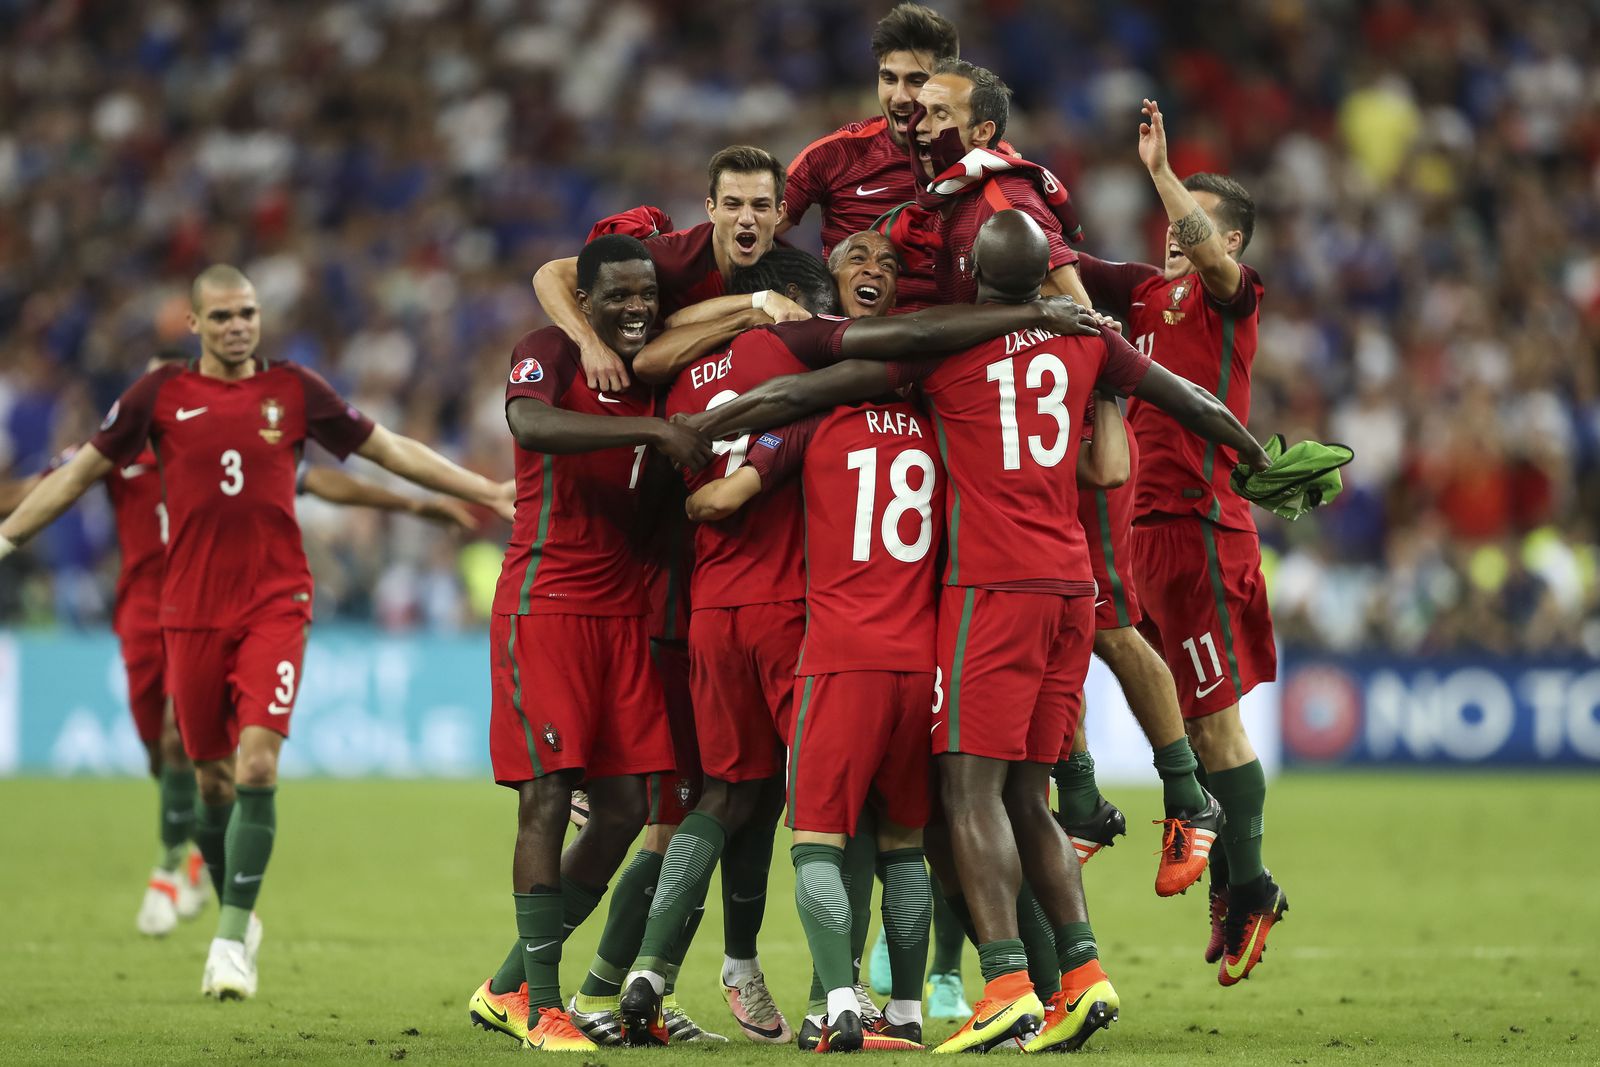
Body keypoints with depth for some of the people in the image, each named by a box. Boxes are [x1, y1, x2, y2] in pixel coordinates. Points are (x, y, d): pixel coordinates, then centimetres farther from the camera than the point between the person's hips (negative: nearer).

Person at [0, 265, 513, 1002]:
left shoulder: (294, 391, 5)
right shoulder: (161, 395, 4)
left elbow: (390, 451, 13)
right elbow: (82, 471, 12)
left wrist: (489, 494, 11)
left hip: (274, 605, -1)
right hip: (191, 611, 1)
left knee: (256, 764, -15)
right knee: (212, 778, 5)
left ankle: (231, 941, -11)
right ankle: (238, 921, 26)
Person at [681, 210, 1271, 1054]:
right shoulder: (1082, 335, 11)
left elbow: (802, 395, -3)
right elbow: (1179, 397, 25)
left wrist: (683, 437, 7)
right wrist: (1254, 454, 43)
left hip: (993, 587, -6)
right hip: (1069, 585, 6)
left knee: (972, 787, -8)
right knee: (1025, 794, 11)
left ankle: (1007, 985, -18)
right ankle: (1083, 974, 3)